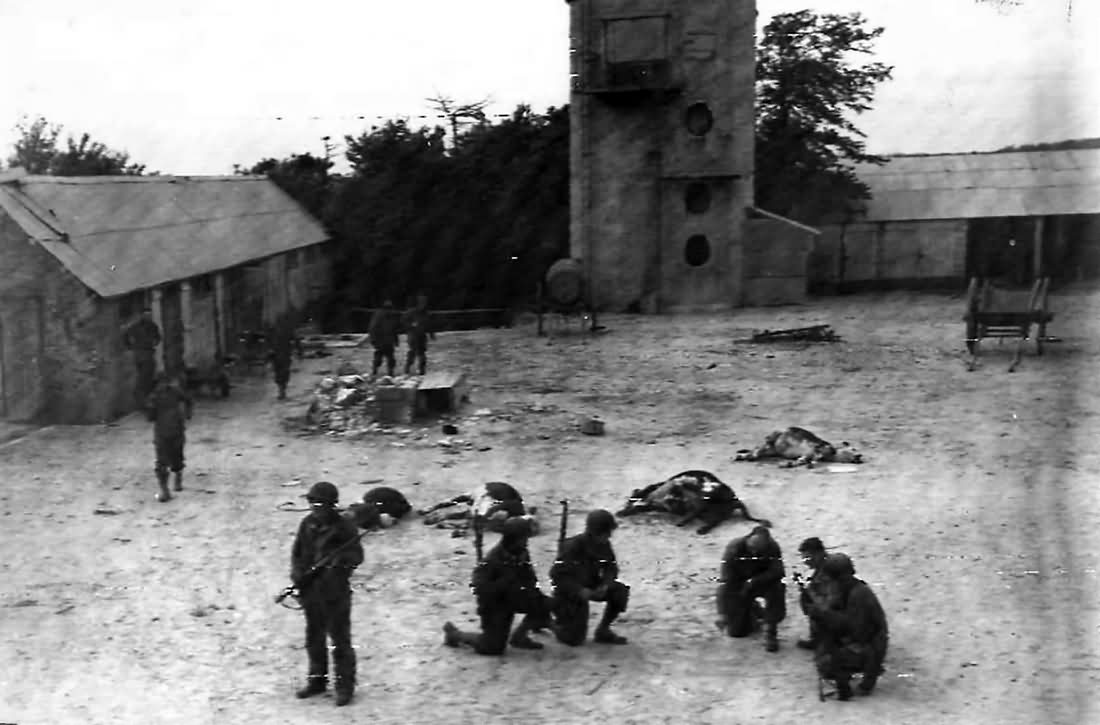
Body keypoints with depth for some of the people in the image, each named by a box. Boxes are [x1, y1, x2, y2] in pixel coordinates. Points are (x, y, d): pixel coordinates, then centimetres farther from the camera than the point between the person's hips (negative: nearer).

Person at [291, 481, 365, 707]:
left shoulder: (344, 527, -9)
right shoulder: (307, 524, 6)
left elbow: (357, 555, -9)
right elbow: (296, 552, 13)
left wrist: (341, 558, -29)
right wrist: (297, 574, -3)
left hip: (335, 592, -6)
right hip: (310, 590, 6)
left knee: (340, 640, -2)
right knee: (314, 638, 15)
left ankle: (345, 686, 5)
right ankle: (317, 680, 29)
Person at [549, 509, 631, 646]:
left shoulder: (604, 545, -9)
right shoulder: (573, 546, -27)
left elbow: (611, 567, 2)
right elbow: (557, 575, -27)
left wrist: (605, 585, -19)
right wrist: (580, 591, -34)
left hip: (591, 587, 6)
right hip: (570, 593, -6)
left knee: (620, 591, -17)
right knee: (574, 639, -8)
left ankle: (603, 630, 2)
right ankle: (551, 621, 24)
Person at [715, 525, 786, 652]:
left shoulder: (772, 547, -21)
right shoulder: (733, 549, -28)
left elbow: (777, 571, -27)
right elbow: (725, 581, -30)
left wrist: (753, 581, -38)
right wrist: (722, 613, -34)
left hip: (763, 582, 1)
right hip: (737, 586, -1)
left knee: (777, 588, -34)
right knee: (736, 631, -1)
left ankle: (770, 633, -19)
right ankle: (752, 609, 31)